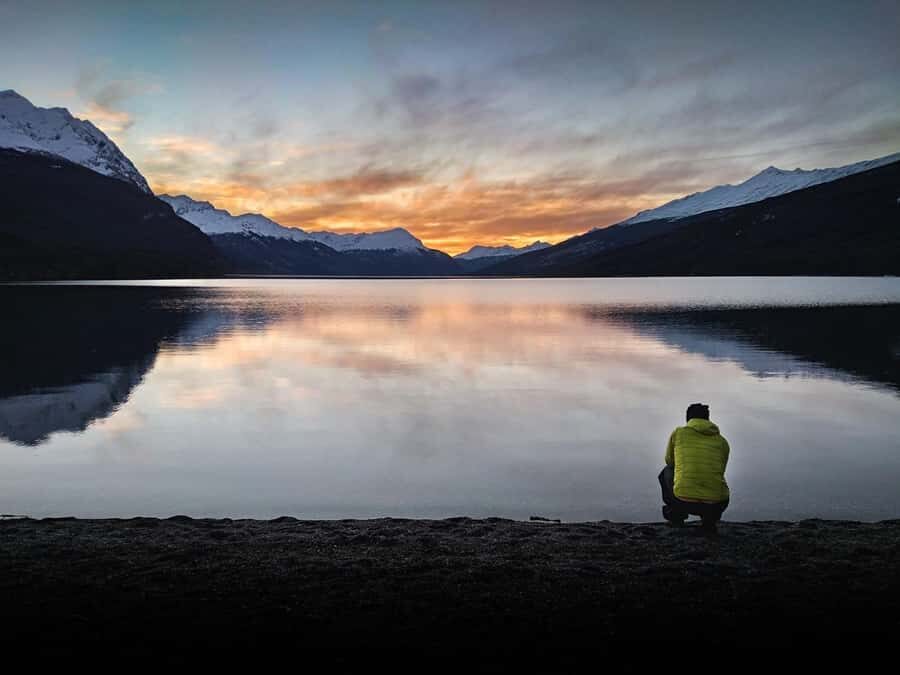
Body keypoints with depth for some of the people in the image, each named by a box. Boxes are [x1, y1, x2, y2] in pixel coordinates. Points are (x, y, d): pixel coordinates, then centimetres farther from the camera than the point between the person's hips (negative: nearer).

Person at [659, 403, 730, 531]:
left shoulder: (677, 433, 8)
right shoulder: (722, 441, 14)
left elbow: (669, 461, 26)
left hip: (684, 502, -1)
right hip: (716, 504, 2)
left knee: (667, 472, 30)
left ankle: (676, 513, 18)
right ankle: (710, 517, 14)